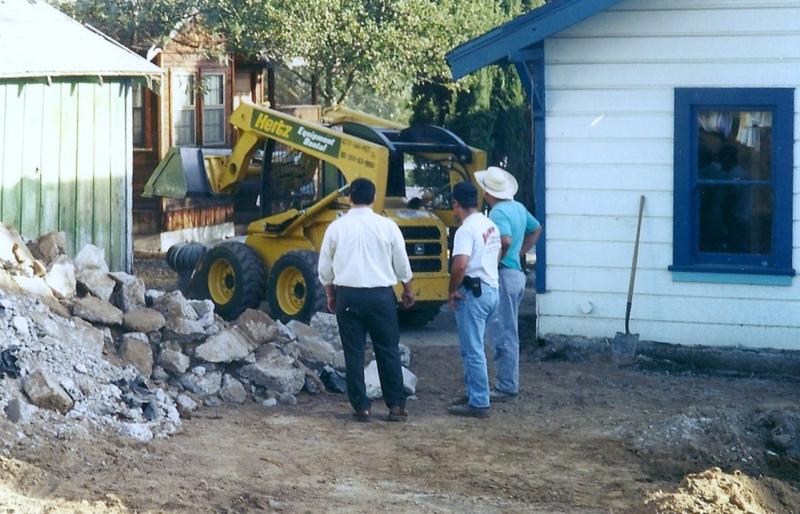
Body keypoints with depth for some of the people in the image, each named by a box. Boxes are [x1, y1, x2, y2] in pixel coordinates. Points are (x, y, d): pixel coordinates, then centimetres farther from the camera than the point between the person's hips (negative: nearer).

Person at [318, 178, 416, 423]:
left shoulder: (336, 227, 0)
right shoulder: (387, 226, -2)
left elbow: (325, 268, 6)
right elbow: (402, 264, 6)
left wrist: (331, 295, 21)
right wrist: (408, 290, 22)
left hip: (348, 294, 0)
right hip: (380, 294, 0)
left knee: (354, 352, 5)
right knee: (388, 350, 7)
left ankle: (361, 407, 5)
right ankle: (396, 405, 7)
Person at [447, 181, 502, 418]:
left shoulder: (466, 230, -17)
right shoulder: (490, 225, 12)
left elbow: (460, 265, -27)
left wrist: (452, 291, -14)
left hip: (473, 292, -9)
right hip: (491, 290, 9)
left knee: (473, 350, -4)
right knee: (473, 348, 20)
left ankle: (479, 404, -3)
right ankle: (473, 394, 27)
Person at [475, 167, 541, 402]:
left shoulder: (498, 212, -17)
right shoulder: (518, 208, 11)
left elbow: (505, 240, -33)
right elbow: (536, 230, 27)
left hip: (503, 276, -9)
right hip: (517, 274, 9)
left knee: (502, 334, -5)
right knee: (509, 334, 16)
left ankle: (505, 387, -3)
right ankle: (509, 384, 22)